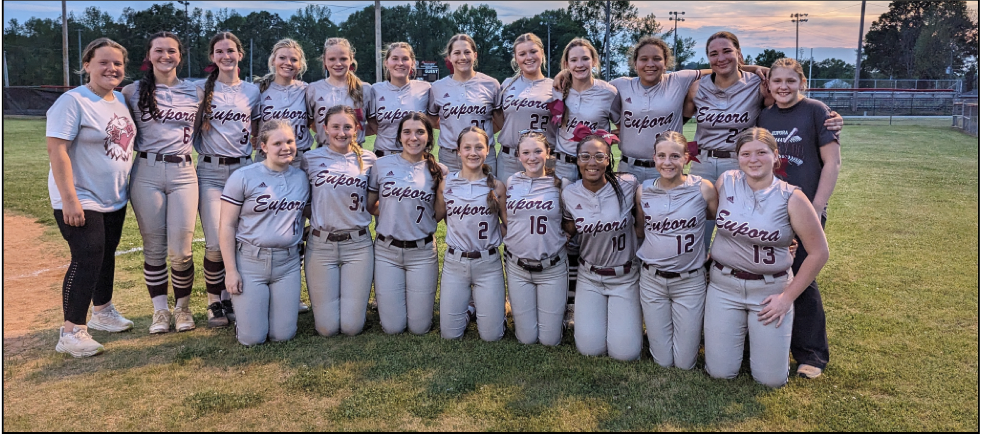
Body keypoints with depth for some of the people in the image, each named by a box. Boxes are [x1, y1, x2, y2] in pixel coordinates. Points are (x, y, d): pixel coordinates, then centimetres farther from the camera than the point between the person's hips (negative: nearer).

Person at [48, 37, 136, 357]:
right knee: (87, 261, -11)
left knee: (106, 256, 18)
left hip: (114, 199, 8)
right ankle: (71, 331, -1)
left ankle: (102, 311, 34)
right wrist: (69, 199, -24)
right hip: (81, 201, -8)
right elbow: (57, 150, -20)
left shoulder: (120, 100, 9)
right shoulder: (73, 101, -15)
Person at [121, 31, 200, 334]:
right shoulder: (133, 92, 6)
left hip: (183, 173, 0)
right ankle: (160, 310, 18)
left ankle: (183, 308, 16)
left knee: (180, 250, -4)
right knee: (154, 248, 4)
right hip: (146, 173, 0)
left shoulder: (194, 92, 9)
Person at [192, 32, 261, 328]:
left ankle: (231, 297, 18)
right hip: (211, 172, -2)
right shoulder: (202, 88, 4)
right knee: (216, 243, -9)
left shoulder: (252, 91, 10)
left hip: (243, 169, 2)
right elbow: (190, 127, 8)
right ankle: (215, 303, 8)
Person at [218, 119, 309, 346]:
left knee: (283, 335, 2)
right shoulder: (242, 178, -6)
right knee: (253, 338, -2)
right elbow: (227, 226, -5)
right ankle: (242, 309, 30)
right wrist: (231, 270, -9)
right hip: (250, 261, -3)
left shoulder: (301, 177, 6)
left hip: (288, 262, 3)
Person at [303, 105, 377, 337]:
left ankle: (354, 296, 32)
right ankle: (324, 297, 33)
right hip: (321, 245, 0)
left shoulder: (368, 159, 3)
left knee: (352, 327, 0)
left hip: (358, 245, 1)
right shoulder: (311, 159, 0)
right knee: (327, 328, 1)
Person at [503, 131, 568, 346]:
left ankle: (558, 310, 34)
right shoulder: (511, 183, 2)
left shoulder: (560, 184, -4)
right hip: (518, 267, 1)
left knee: (550, 339, 4)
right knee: (526, 338, 7)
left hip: (552, 269, -1)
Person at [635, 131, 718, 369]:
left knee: (685, 363, 5)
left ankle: (695, 328, 35)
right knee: (663, 361, 7)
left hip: (690, 281, -1)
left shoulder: (703, 188, -8)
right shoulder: (643, 191, -1)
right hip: (652, 280, 2)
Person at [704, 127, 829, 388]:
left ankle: (760, 334, 32)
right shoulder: (725, 182, -6)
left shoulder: (791, 198, -11)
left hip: (771, 289, -1)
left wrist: (787, 297, -7)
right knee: (720, 373, 2)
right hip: (724, 285, 1)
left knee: (771, 380, 2)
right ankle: (737, 331, 32)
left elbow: (819, 253, -6)